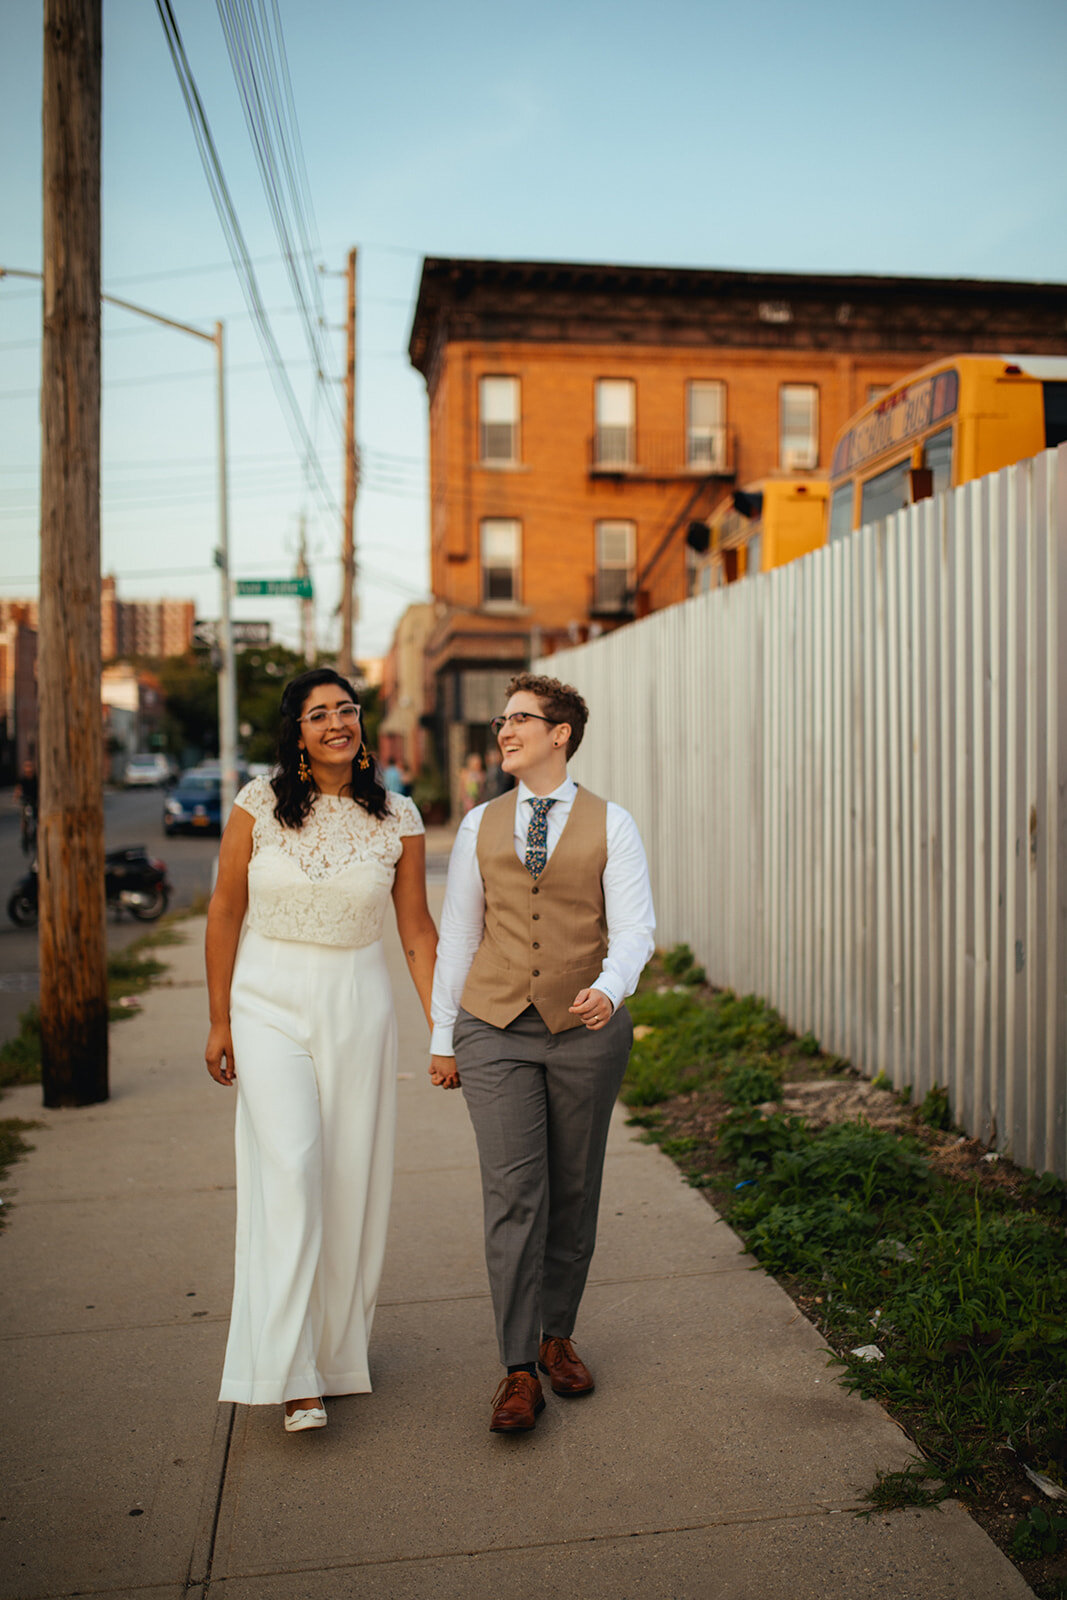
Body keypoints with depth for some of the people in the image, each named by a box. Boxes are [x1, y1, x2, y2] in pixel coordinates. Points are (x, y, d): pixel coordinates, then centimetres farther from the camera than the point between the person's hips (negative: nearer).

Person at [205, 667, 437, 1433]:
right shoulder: (259, 804, -3)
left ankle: (339, 1346, 26)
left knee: (351, 1176, 6)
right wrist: (219, 1020, 3)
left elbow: (417, 929, 5)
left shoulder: (397, 818, 0)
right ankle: (291, 1373, -5)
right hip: (268, 1002, -1)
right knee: (289, 1168, -11)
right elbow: (225, 913, 3)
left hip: (356, 1005, 2)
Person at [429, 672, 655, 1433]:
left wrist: (609, 990, -28)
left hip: (585, 1030, 0)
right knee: (513, 1194, -6)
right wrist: (442, 1037, 9)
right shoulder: (481, 825, 7)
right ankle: (519, 1371, 1)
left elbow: (634, 929, -7)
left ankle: (557, 1335, 29)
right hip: (496, 1032, 1)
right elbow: (457, 934, 10)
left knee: (574, 1193, 10)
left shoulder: (611, 826, 1)